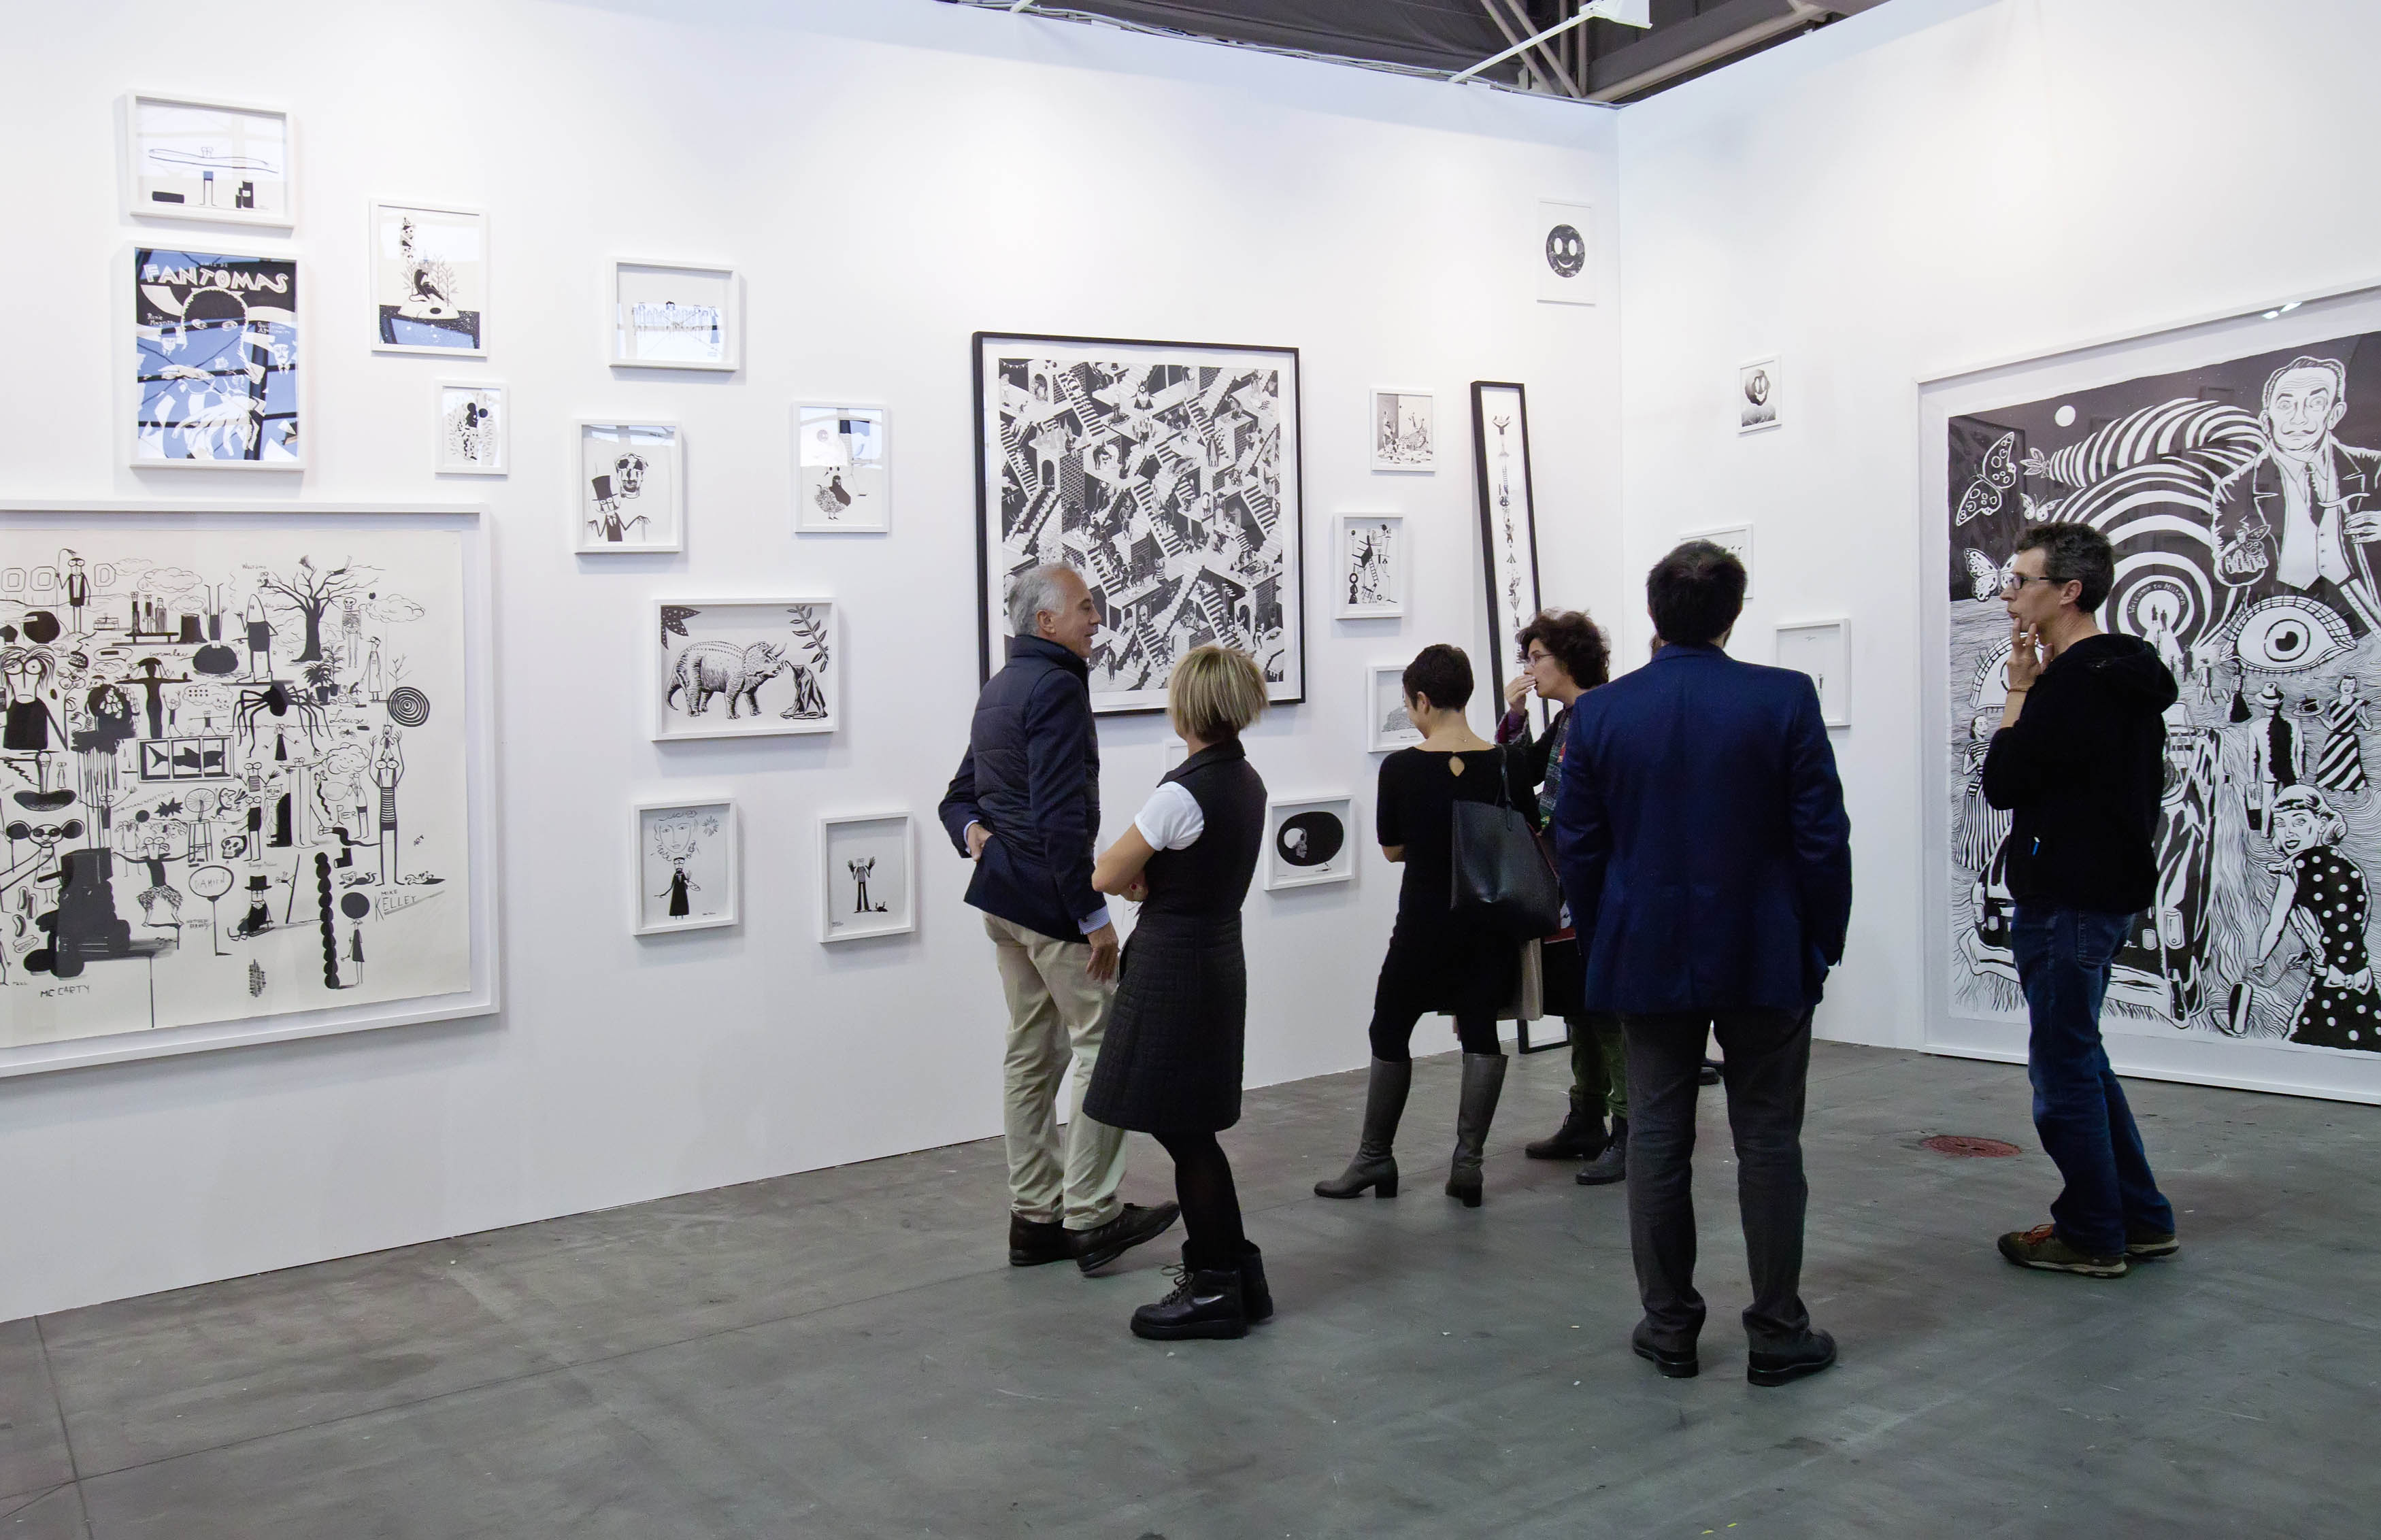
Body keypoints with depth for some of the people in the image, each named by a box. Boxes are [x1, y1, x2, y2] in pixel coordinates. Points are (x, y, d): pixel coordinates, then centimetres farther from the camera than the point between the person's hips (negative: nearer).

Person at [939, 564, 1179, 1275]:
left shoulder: (998, 688, 17)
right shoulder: (1056, 688, -15)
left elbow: (961, 794, 23)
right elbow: (1062, 818, -23)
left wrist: (974, 833, 3)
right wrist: (1094, 916, -20)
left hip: (1002, 896, 10)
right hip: (1050, 897, -10)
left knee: (1032, 1052, 13)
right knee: (1105, 1048, -2)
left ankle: (1034, 1217, 19)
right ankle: (1090, 1214, 2)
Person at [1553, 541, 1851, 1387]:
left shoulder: (1598, 713, -3)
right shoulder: (1786, 699, -8)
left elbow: (1577, 847, 2)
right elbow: (1823, 837, -7)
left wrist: (1603, 944, 13)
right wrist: (1824, 941, 4)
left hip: (1648, 958, 2)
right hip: (1764, 958, -1)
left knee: (1657, 1141, 9)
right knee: (1768, 1143, 8)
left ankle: (1668, 1327, 17)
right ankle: (1778, 1334, 15)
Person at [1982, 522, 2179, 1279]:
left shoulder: (2074, 684, -21)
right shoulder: (2122, 674, 13)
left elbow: (2002, 782, -15)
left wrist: (2020, 686, -10)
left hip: (2068, 901, -11)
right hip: (2106, 889, 11)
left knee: (2063, 1066, 1)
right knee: (2079, 1058, 19)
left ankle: (2092, 1235, 12)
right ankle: (2140, 1218, 26)